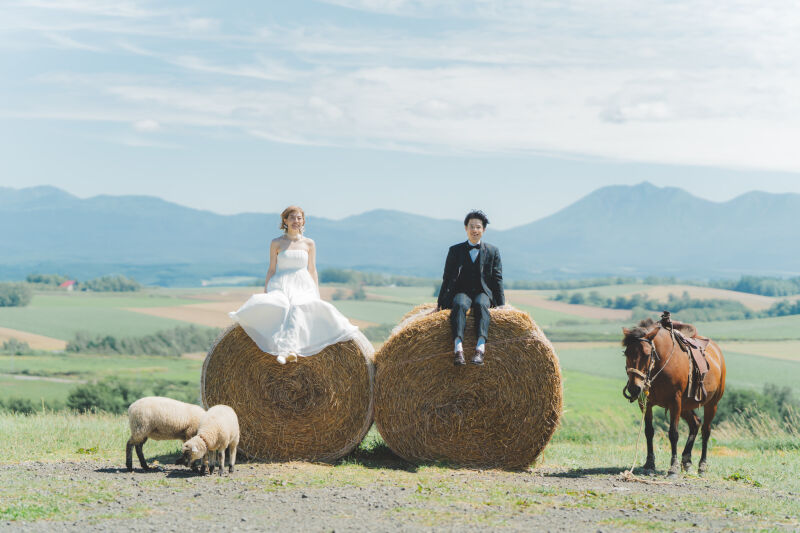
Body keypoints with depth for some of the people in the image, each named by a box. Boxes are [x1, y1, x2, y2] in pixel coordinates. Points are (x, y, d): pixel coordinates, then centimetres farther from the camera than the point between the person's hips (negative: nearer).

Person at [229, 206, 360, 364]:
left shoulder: (309, 243, 13)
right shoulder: (276, 243, 11)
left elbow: (312, 270, 14)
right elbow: (271, 269, 11)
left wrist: (317, 296, 5)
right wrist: (265, 292, 1)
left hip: (303, 288, 0)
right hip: (280, 287, 0)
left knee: (297, 307, -37)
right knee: (280, 307, -37)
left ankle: (287, 349, -51)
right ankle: (286, 351, -47)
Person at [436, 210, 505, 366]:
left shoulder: (492, 251, 13)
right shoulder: (454, 251, 13)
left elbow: (497, 279, 9)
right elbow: (447, 279, 13)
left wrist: (501, 305, -1)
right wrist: (441, 303, 6)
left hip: (483, 293, 0)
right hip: (461, 293, 0)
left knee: (481, 304, -37)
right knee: (460, 304, -37)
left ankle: (480, 348, -56)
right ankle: (458, 349, -55)